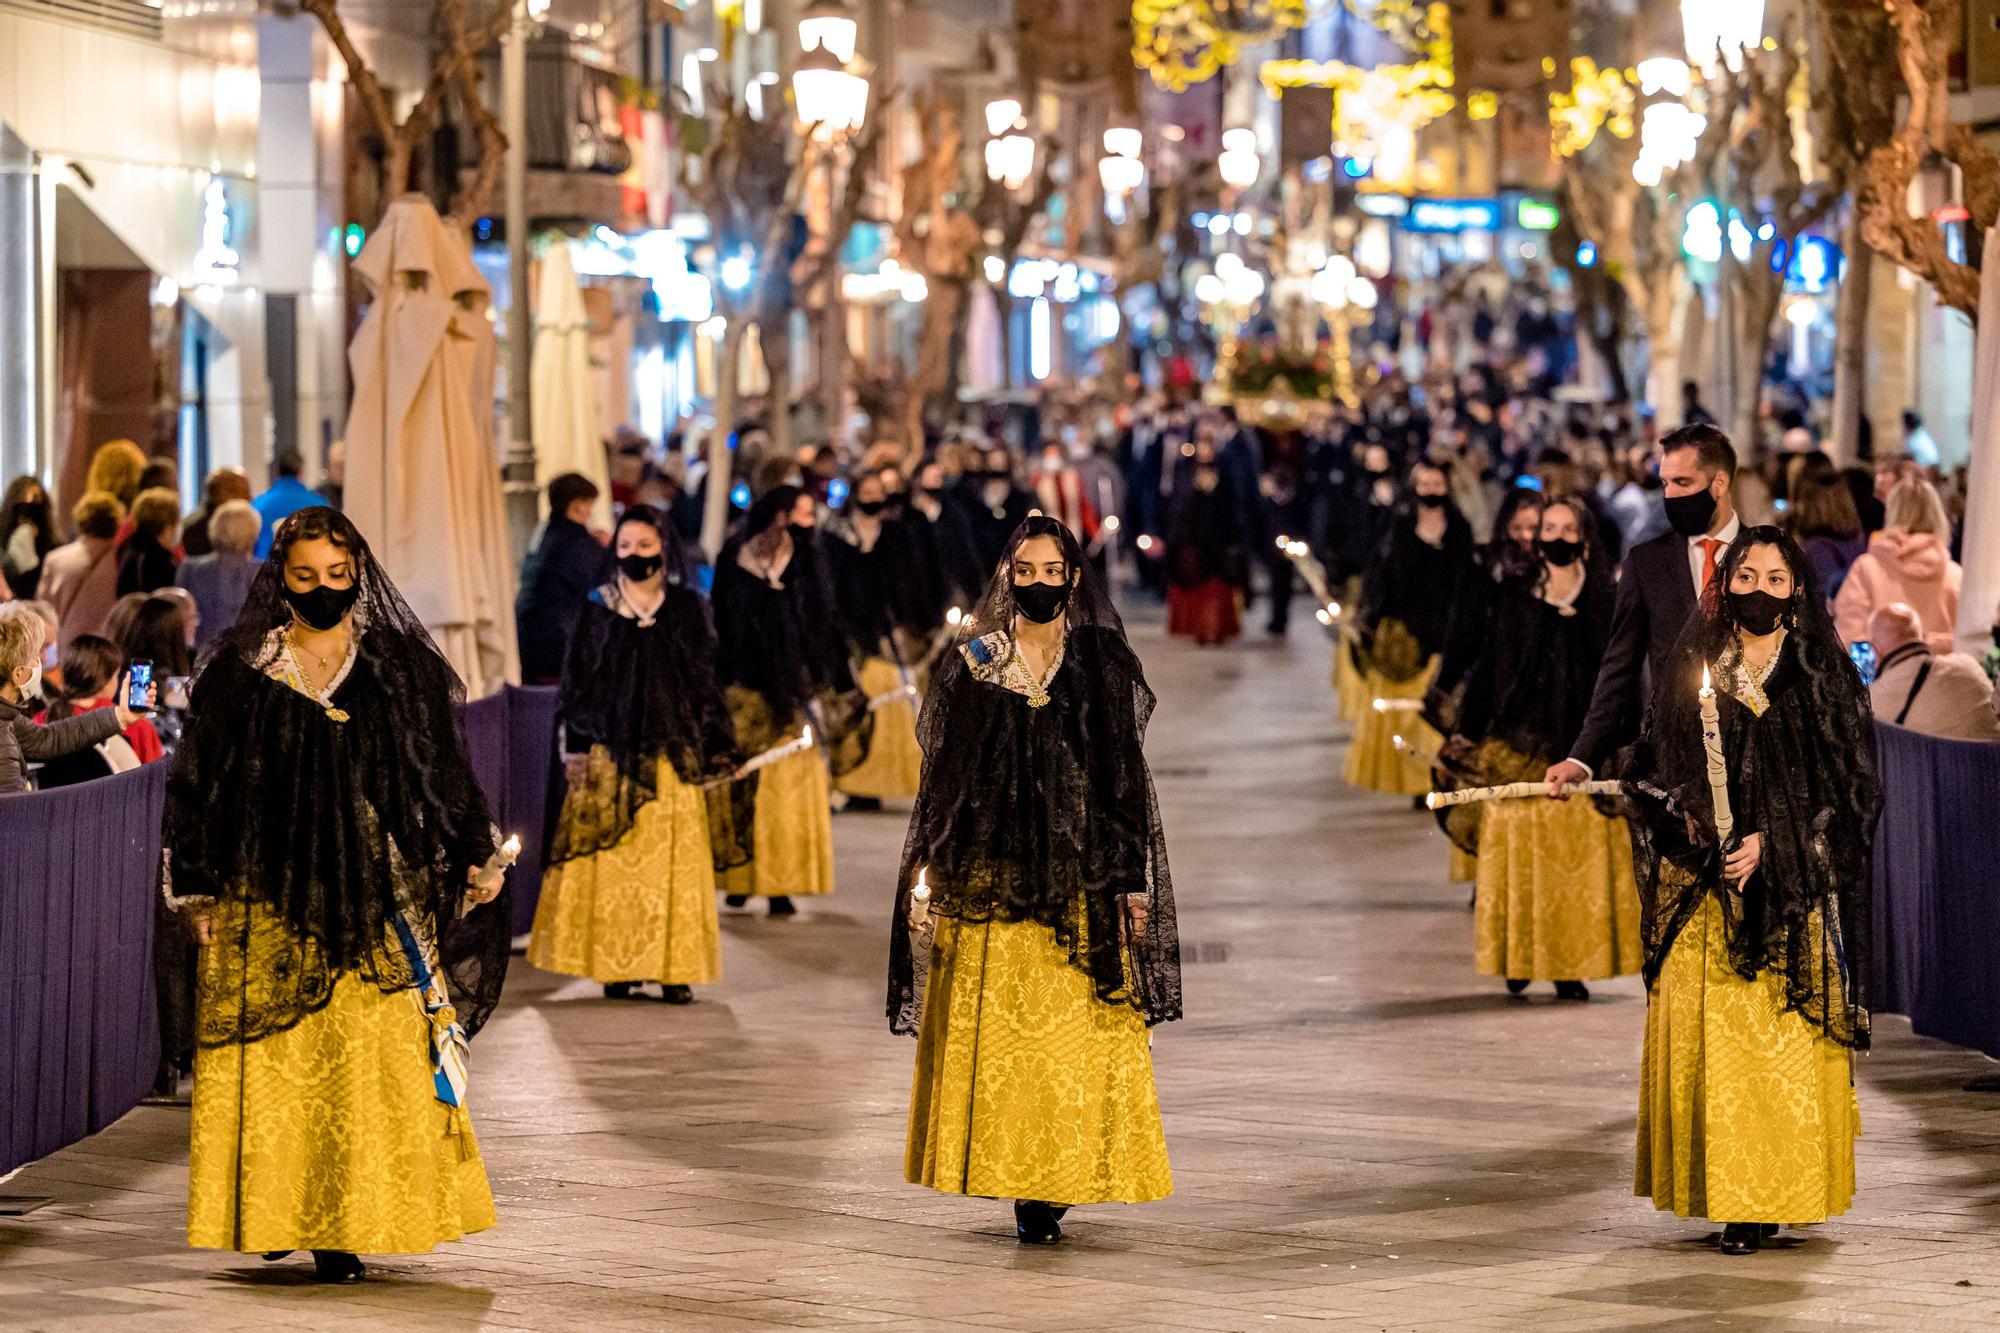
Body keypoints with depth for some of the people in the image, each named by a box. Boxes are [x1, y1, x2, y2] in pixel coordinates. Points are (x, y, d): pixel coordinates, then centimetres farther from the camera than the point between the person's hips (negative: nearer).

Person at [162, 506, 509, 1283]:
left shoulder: (403, 667, 6)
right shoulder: (241, 672, 4)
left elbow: (446, 774, 9)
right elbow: (199, 783, 7)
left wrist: (477, 857, -1)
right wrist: (200, 892, 3)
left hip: (377, 895, 0)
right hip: (270, 900, 0)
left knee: (374, 1065, -4)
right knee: (272, 1067, -1)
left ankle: (344, 1229, 0)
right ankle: (273, 1213, 9)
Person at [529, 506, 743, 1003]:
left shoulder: (686, 608, 7)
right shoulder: (598, 608, 5)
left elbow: (704, 682, 8)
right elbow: (577, 681, 6)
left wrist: (712, 752, 3)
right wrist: (575, 751, 0)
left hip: (670, 755, 0)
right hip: (610, 753, 0)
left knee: (671, 863, -1)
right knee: (611, 862, -3)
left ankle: (673, 968, 2)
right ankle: (617, 967, 2)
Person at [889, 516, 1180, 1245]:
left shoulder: (1104, 666, 5)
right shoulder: (972, 664, 4)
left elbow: (1127, 776, 5)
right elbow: (943, 776, 6)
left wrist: (1132, 881, 0)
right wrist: (927, 875, -1)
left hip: (1077, 877, 0)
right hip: (990, 876, 0)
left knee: (1075, 1040, -4)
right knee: (993, 1036, -3)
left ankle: (1052, 1186, 3)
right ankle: (1025, 1189, 4)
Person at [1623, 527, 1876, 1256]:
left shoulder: (1824, 676, 1)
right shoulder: (1691, 669, 9)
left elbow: (1851, 785, -2)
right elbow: (1650, 768, 12)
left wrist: (1770, 842, -12)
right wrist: (1681, 814, -9)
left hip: (1792, 887, -2)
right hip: (1702, 884, 2)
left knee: (1785, 1040, -6)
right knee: (1700, 1033, -1)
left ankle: (1773, 1194, -1)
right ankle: (1717, 1185, 8)